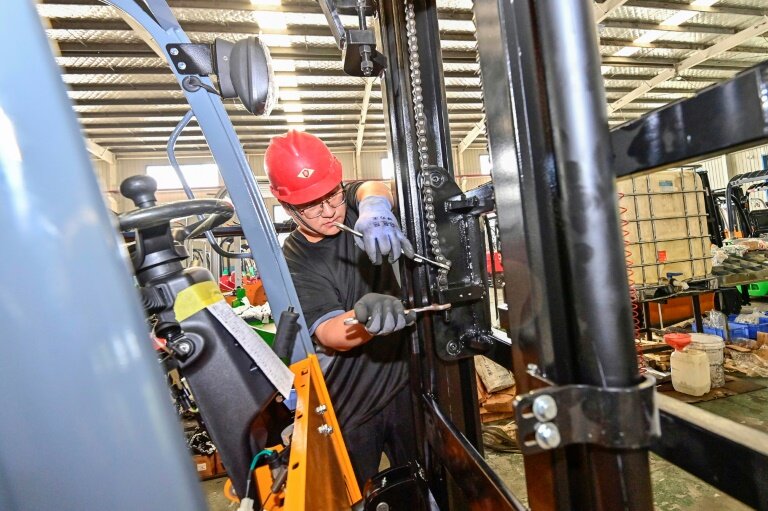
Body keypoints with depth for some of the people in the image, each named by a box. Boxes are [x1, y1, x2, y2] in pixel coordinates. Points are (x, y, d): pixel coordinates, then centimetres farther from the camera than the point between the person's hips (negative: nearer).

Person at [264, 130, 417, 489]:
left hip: (403, 381, 3)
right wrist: (364, 318, -49)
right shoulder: (292, 264, -15)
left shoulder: (352, 208, -3)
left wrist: (375, 205, -48)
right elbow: (329, 333, -27)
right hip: (348, 406, -2)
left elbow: (372, 188, -24)